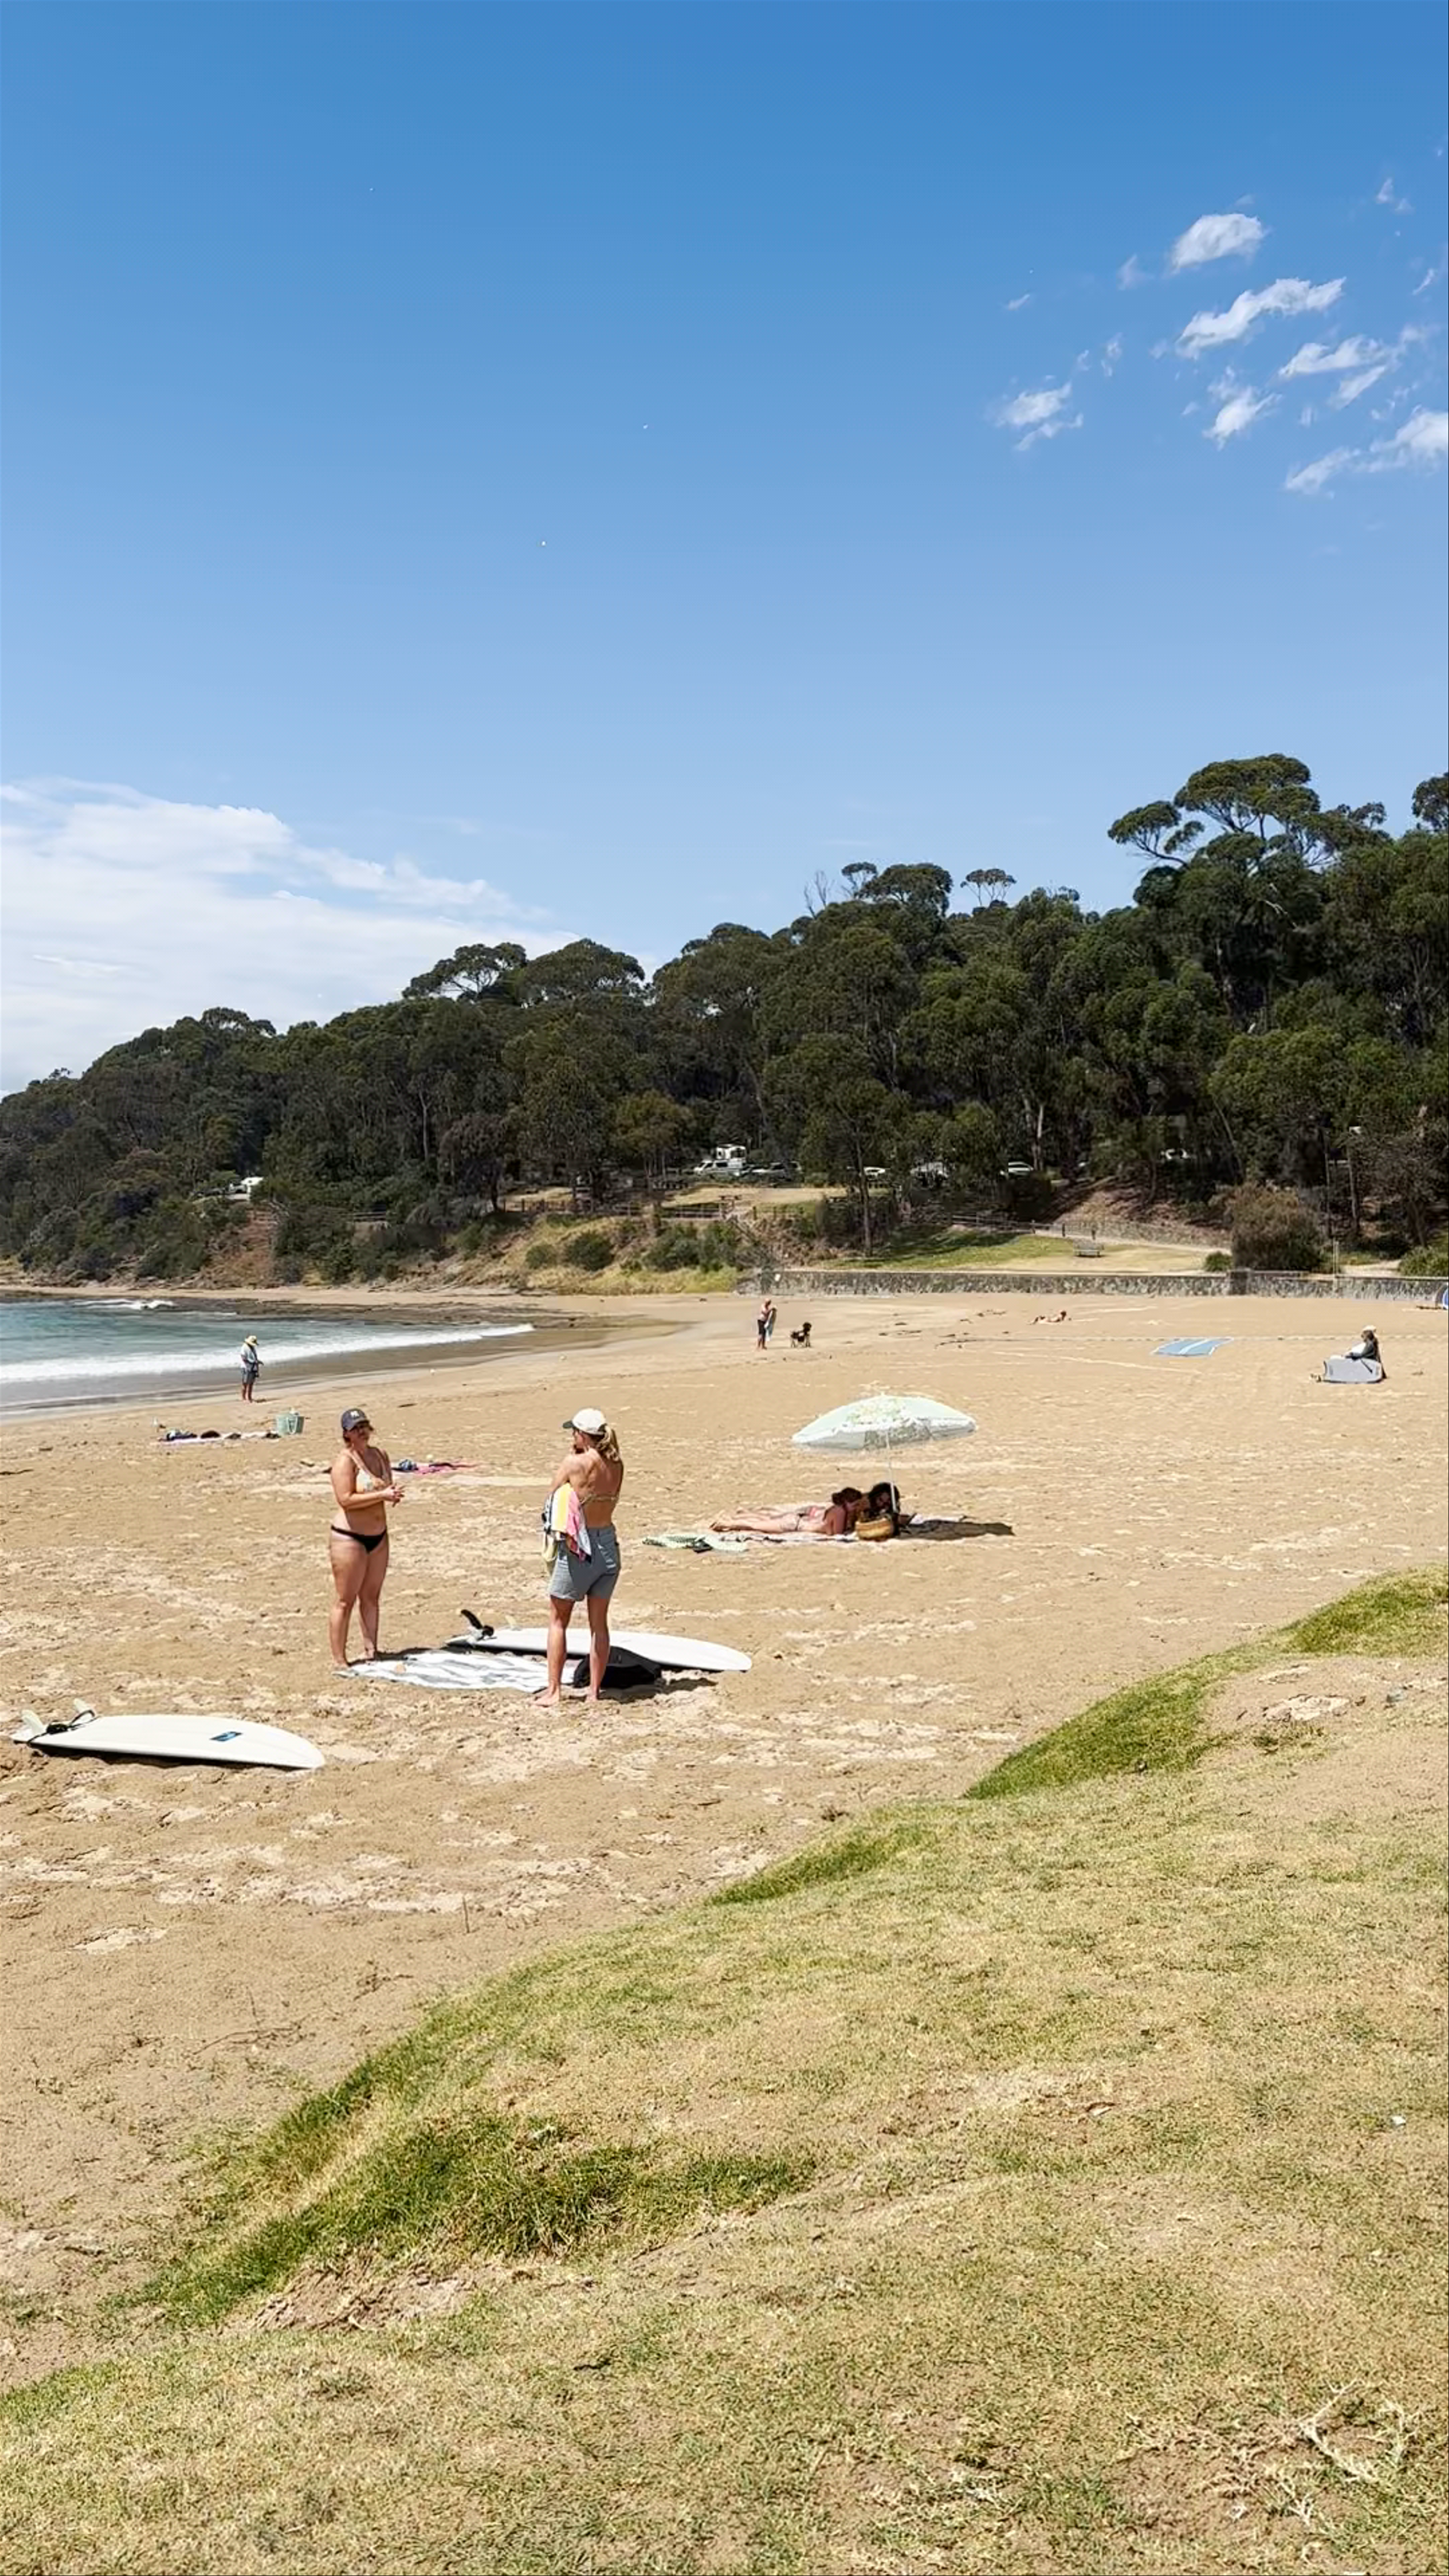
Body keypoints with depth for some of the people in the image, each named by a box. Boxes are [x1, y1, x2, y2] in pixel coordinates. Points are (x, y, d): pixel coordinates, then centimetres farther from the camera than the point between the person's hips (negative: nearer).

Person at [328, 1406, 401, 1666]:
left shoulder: (380, 1455, 10)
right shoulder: (345, 1460, -14)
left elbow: (388, 1486, 22)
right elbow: (346, 1499, -23)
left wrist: (395, 1493, -2)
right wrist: (383, 1495, -25)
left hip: (378, 1536, 8)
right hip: (349, 1538, -8)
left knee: (371, 1597, 15)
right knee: (346, 1600, -4)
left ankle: (370, 1652, 25)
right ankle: (339, 1661, 1)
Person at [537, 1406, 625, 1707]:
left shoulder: (574, 1464, -15)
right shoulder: (616, 1465, -1)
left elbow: (552, 1498, -1)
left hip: (578, 1548, -5)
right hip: (608, 1545, 5)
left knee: (558, 1620, 9)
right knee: (599, 1622, 14)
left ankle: (554, 1690, 11)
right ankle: (595, 1691, 18)